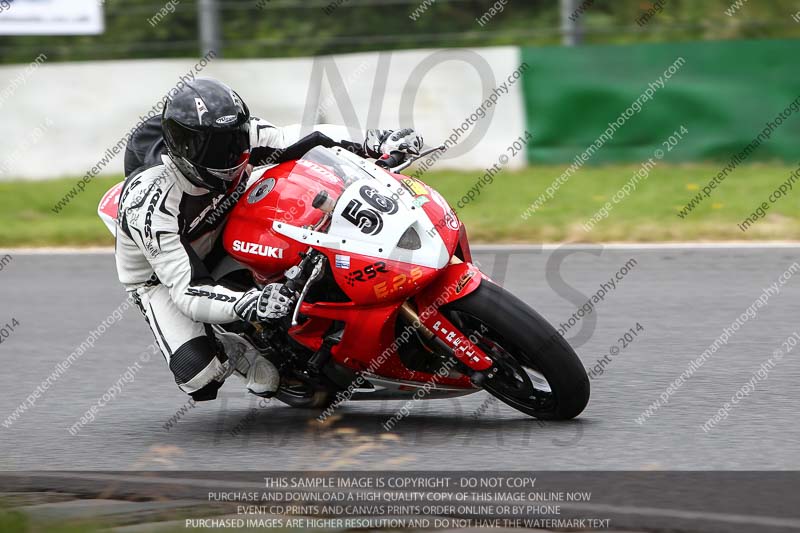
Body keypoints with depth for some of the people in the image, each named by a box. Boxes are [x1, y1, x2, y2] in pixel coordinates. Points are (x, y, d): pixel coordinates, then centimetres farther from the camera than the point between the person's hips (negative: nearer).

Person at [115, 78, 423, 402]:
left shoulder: (239, 137, -25)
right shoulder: (150, 202, -39)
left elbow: (308, 140, -11)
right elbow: (188, 291, -42)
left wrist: (378, 143, -26)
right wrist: (248, 304, -60)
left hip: (221, 239, 5)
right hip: (160, 275, -5)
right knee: (200, 375, -31)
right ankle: (233, 351, 2)